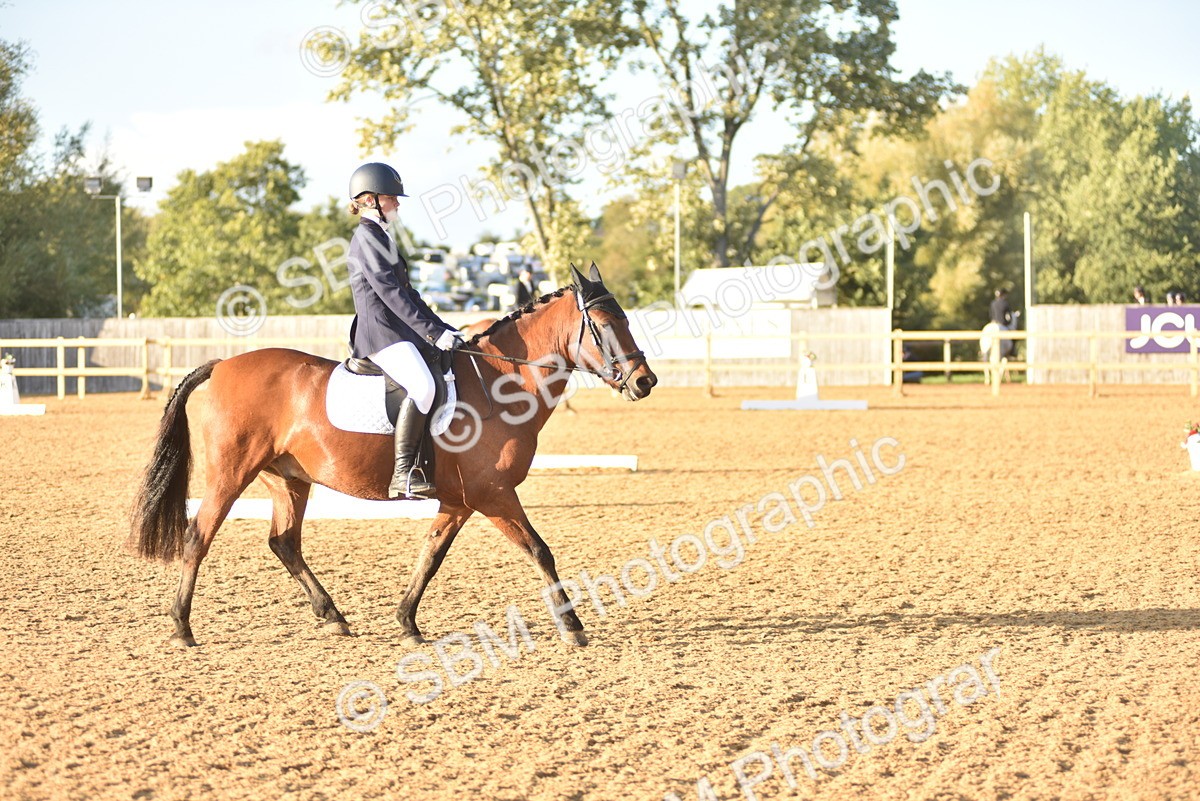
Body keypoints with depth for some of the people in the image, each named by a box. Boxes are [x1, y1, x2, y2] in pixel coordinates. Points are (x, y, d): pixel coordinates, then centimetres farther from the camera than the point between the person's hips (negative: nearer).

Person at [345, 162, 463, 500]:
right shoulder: (367, 237, -8)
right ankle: (403, 474, -34)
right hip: (381, 334, -11)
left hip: (398, 331, 11)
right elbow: (390, 293, -17)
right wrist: (433, 332, -20)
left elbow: (406, 292, 25)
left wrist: (444, 329, 18)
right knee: (422, 386, -31)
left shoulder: (381, 237, 23)